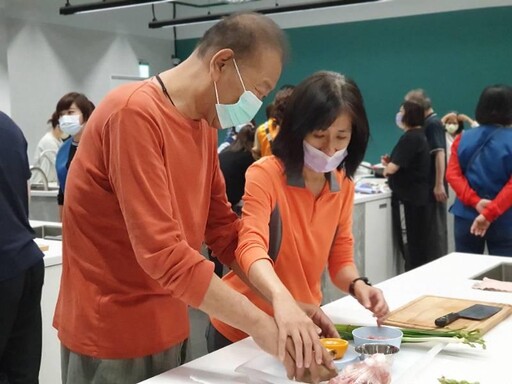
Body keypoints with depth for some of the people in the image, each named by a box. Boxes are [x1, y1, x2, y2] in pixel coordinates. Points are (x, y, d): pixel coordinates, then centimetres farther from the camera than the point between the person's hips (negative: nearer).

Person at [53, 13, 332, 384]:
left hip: (165, 329, 8)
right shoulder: (135, 112, -22)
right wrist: (260, 323, -25)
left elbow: (224, 231, 7)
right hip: (112, 337, -8)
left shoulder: (205, 125, 5)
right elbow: (162, 252, -28)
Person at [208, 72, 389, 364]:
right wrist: (282, 299, -53)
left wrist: (358, 285, -21)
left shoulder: (343, 185, -3)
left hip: (305, 325, 5)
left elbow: (340, 258, 2)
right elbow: (251, 247, -34)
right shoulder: (265, 175, -21)